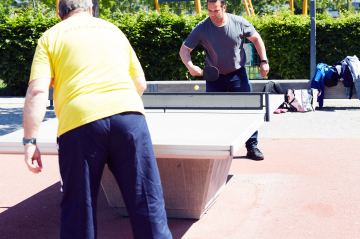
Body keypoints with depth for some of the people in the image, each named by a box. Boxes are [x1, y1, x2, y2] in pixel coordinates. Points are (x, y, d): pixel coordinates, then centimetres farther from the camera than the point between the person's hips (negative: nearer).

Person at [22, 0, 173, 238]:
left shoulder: (50, 37, 16)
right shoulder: (114, 30, 26)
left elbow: (37, 91, 2)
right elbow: (140, 83, 28)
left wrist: (30, 141, 1)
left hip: (79, 122, -2)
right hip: (129, 115, 2)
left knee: (78, 212, 7)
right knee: (147, 203, 5)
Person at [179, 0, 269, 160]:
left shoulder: (240, 23, -13)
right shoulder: (201, 28, -15)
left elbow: (256, 39, 4)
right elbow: (184, 50, -11)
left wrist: (264, 61, -3)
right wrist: (190, 66, -31)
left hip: (238, 74, 0)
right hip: (214, 76, 0)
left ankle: (252, 147, 14)